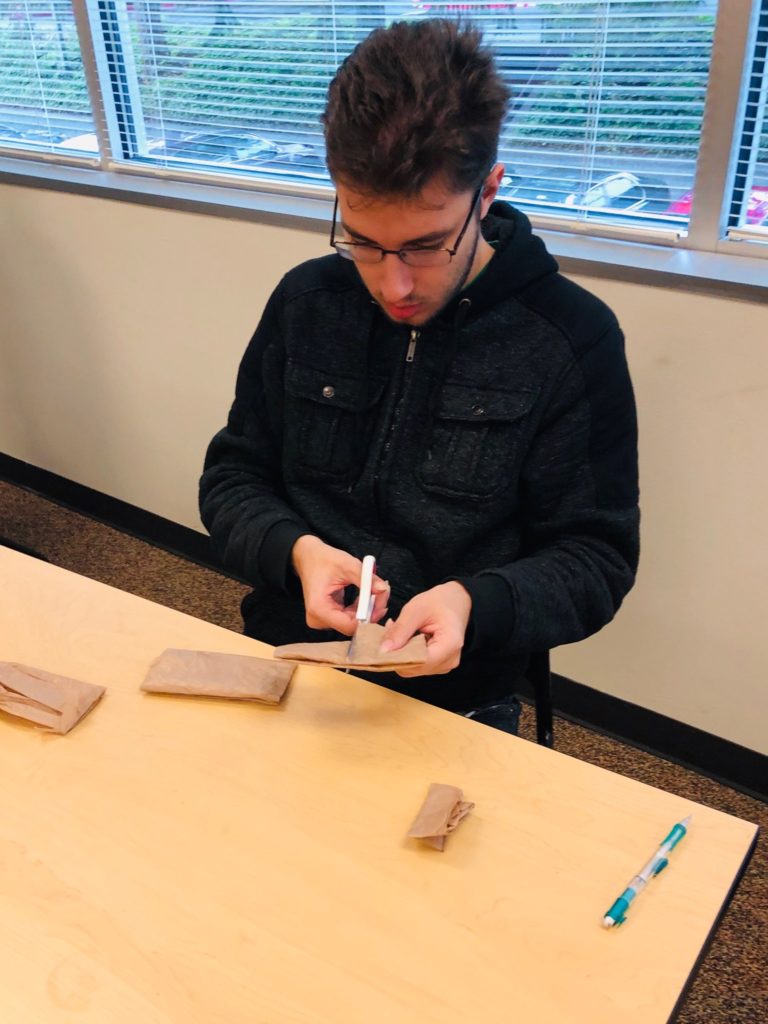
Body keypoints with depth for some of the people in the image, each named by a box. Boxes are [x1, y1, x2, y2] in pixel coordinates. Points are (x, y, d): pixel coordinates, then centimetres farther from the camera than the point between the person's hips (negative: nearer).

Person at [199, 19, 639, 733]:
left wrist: (476, 602, -23)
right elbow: (231, 478, 8)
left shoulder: (573, 339, -9)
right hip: (287, 666, 3)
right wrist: (295, 551, -13)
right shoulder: (305, 303, 2)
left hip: (455, 696, -2)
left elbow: (595, 556, -4)